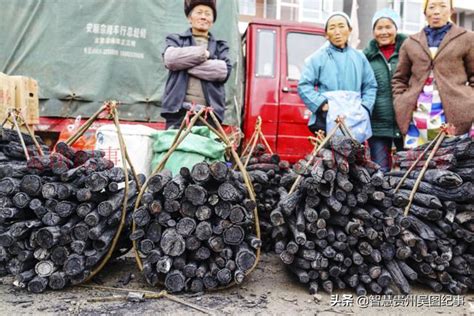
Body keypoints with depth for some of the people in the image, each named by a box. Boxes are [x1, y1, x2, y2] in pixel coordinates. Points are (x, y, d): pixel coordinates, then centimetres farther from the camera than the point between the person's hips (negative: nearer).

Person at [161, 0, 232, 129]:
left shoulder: (220, 46, 21)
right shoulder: (176, 39, 19)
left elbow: (224, 71, -1)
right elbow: (170, 59, -5)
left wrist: (186, 63, -2)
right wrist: (203, 53, 0)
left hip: (209, 113, 1)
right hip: (179, 110, -1)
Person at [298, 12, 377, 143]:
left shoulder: (359, 57, 16)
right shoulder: (318, 57, 4)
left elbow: (370, 86, 18)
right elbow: (304, 85, -2)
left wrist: (365, 107, 2)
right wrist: (322, 104, -12)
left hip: (356, 120, 4)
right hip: (328, 121, -4)